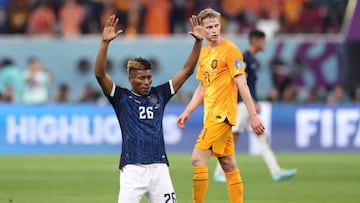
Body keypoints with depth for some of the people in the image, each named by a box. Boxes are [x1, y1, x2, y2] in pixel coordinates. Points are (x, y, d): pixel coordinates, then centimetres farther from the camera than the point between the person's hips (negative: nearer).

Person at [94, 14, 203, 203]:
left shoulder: (159, 95, 14)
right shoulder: (121, 97, 5)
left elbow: (187, 71, 14)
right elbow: (100, 74, -9)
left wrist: (198, 42, 6)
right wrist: (105, 42, -19)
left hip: (159, 167, 4)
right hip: (133, 168, -4)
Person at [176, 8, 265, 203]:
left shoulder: (230, 50, -9)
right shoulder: (204, 52, 15)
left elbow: (241, 84, -14)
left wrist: (253, 115, -17)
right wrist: (187, 112, 16)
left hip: (221, 113, -8)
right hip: (212, 114, 8)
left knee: (198, 158, -13)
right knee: (228, 165, 8)